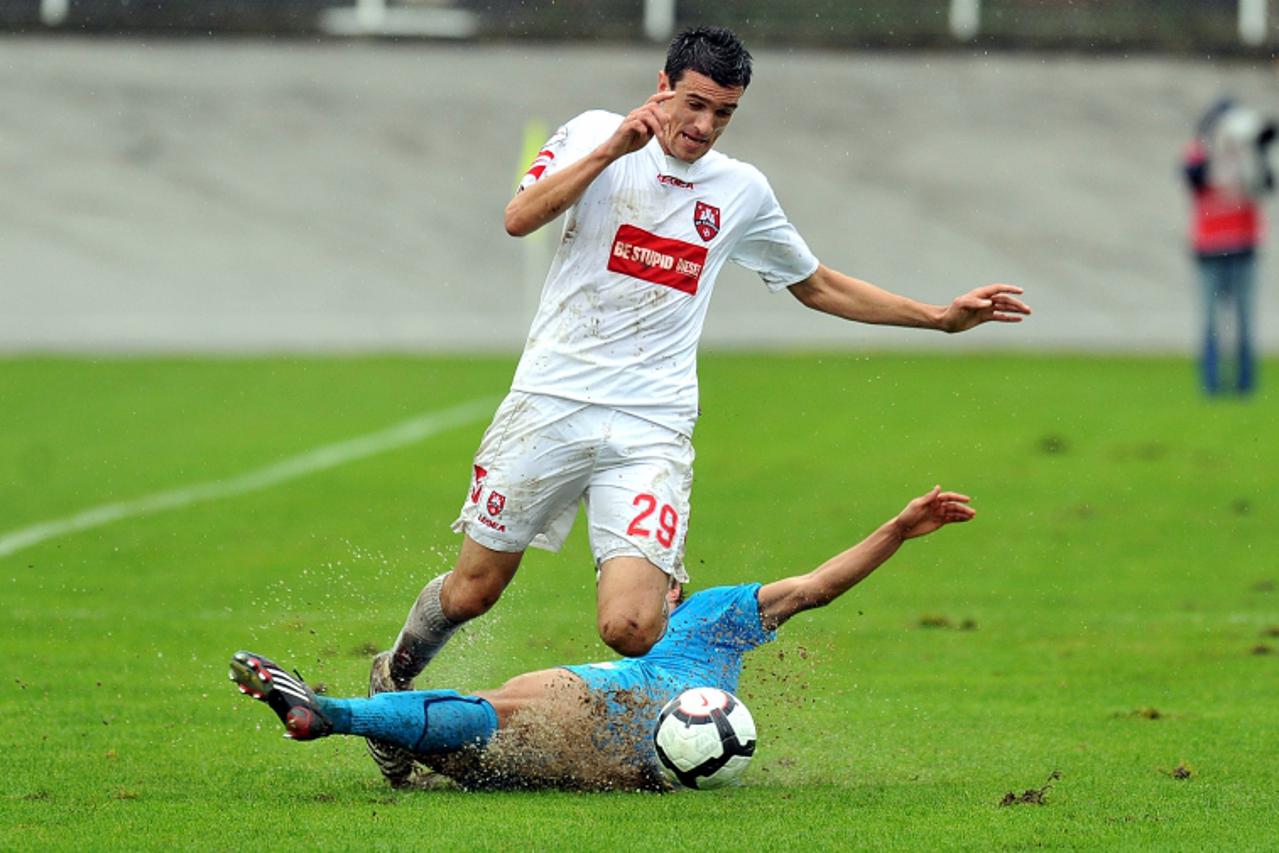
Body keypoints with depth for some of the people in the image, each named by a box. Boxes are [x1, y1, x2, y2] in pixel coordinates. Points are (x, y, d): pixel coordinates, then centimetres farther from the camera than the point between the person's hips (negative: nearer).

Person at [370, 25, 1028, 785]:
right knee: (475, 589, 7)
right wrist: (612, 149, -19)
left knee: (630, 628, -17)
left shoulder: (742, 191, 11)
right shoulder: (597, 135, 3)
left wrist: (940, 317, 19)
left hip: (651, 430, 1)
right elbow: (520, 219, -12)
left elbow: (819, 286, 24)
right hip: (551, 402, -1)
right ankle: (394, 679, 39)